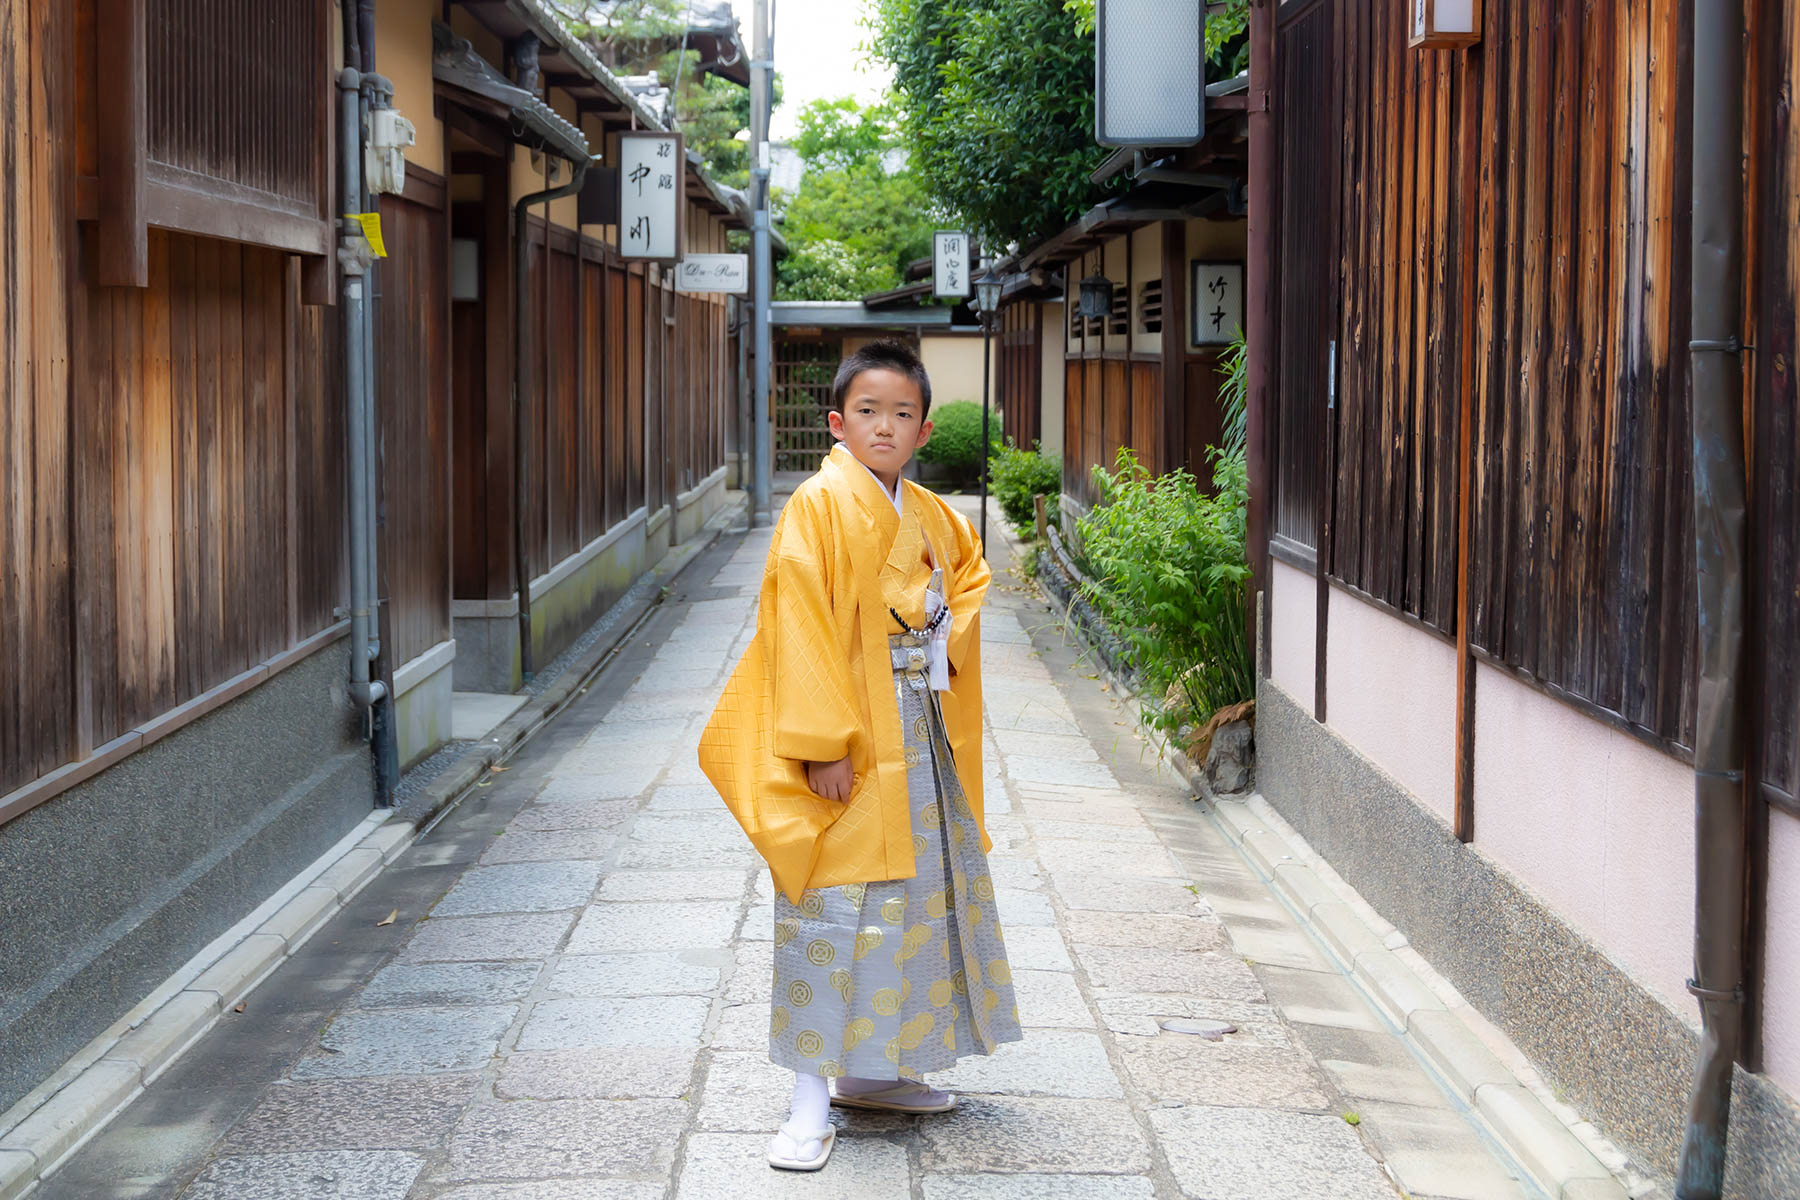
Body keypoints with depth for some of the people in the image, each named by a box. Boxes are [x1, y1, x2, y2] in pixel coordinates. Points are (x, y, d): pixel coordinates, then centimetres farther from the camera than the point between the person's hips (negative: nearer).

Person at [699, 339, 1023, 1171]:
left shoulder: (930, 517, 10)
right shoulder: (819, 507, -12)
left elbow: (970, 572, 29)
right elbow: (800, 629, -16)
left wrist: (948, 630, 7)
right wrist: (822, 745, -21)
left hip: (920, 737, 8)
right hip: (846, 747, -8)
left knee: (922, 892, 14)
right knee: (835, 907, -6)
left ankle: (869, 1069, 28)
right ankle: (812, 1098, 0)